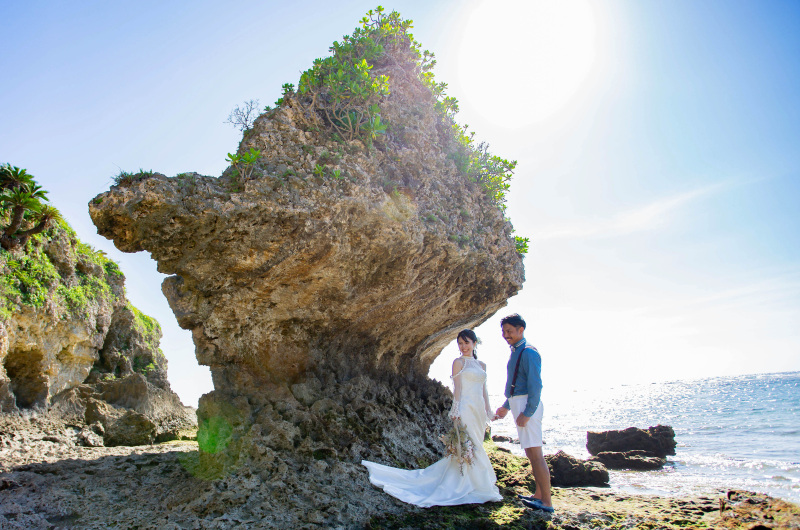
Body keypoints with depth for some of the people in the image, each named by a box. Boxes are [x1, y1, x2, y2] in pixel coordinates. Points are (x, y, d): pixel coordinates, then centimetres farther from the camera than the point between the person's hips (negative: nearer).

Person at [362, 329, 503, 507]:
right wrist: (456, 411, -16)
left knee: (476, 447, 9)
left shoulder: (481, 365, 17)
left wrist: (488, 412, 12)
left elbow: (484, 390, 17)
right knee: (468, 446, -7)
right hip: (466, 409, -7)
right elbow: (457, 388, -9)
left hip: (479, 411, 7)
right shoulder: (458, 362, -2)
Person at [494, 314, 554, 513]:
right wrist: (506, 406, 28)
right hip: (518, 403, 10)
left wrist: (527, 413, -22)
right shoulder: (515, 352, 16)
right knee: (532, 452, 15)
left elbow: (535, 385, -20)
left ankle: (546, 502, -1)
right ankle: (539, 495, 24)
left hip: (528, 405, -10)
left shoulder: (528, 352, -14)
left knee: (535, 453, -7)